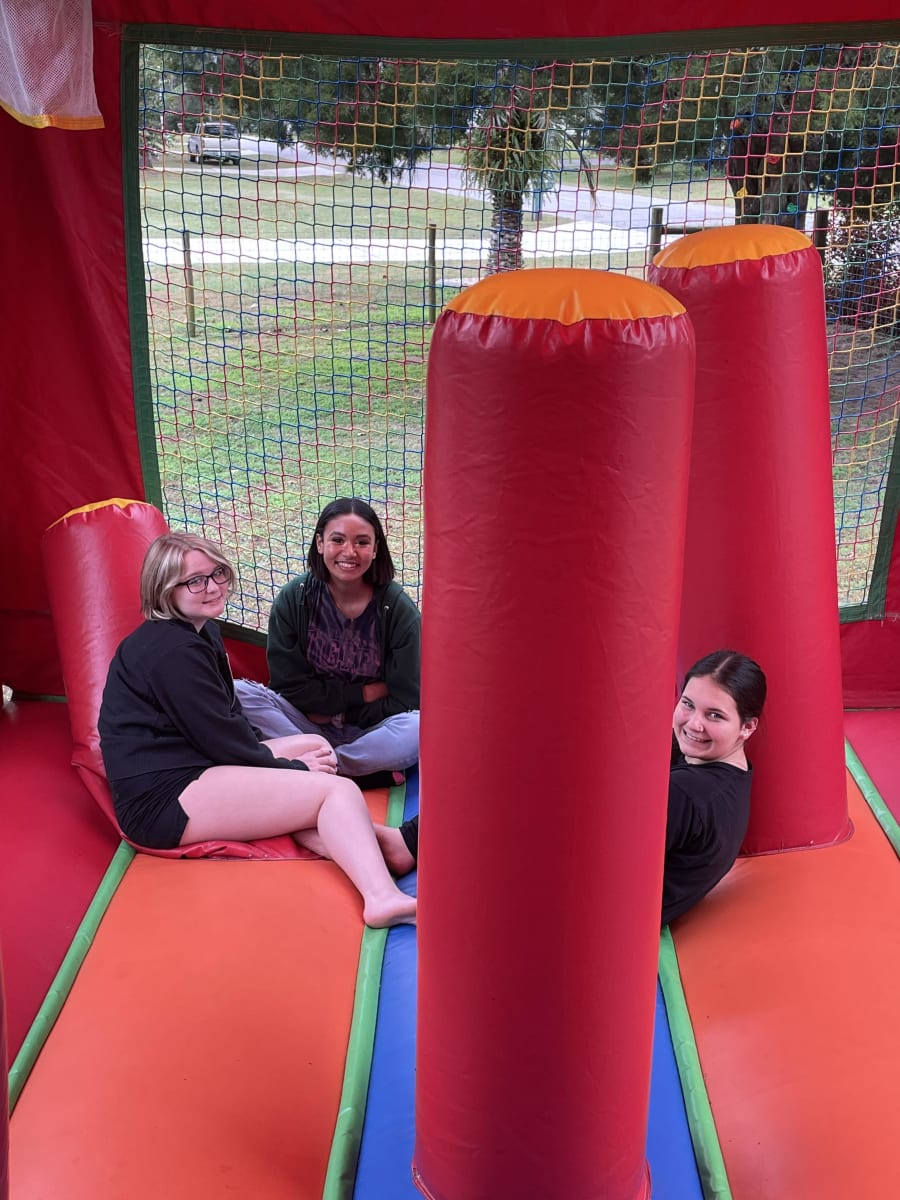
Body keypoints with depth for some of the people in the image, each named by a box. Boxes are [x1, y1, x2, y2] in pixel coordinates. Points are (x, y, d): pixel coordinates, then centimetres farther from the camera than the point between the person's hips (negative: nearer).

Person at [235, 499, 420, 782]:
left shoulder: (398, 609, -9)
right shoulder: (293, 599, -7)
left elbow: (405, 700, -10)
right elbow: (289, 684, -7)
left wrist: (332, 709, -9)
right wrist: (363, 694, -11)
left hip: (371, 732, -2)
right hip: (308, 726, 2)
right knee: (239, 693, -24)